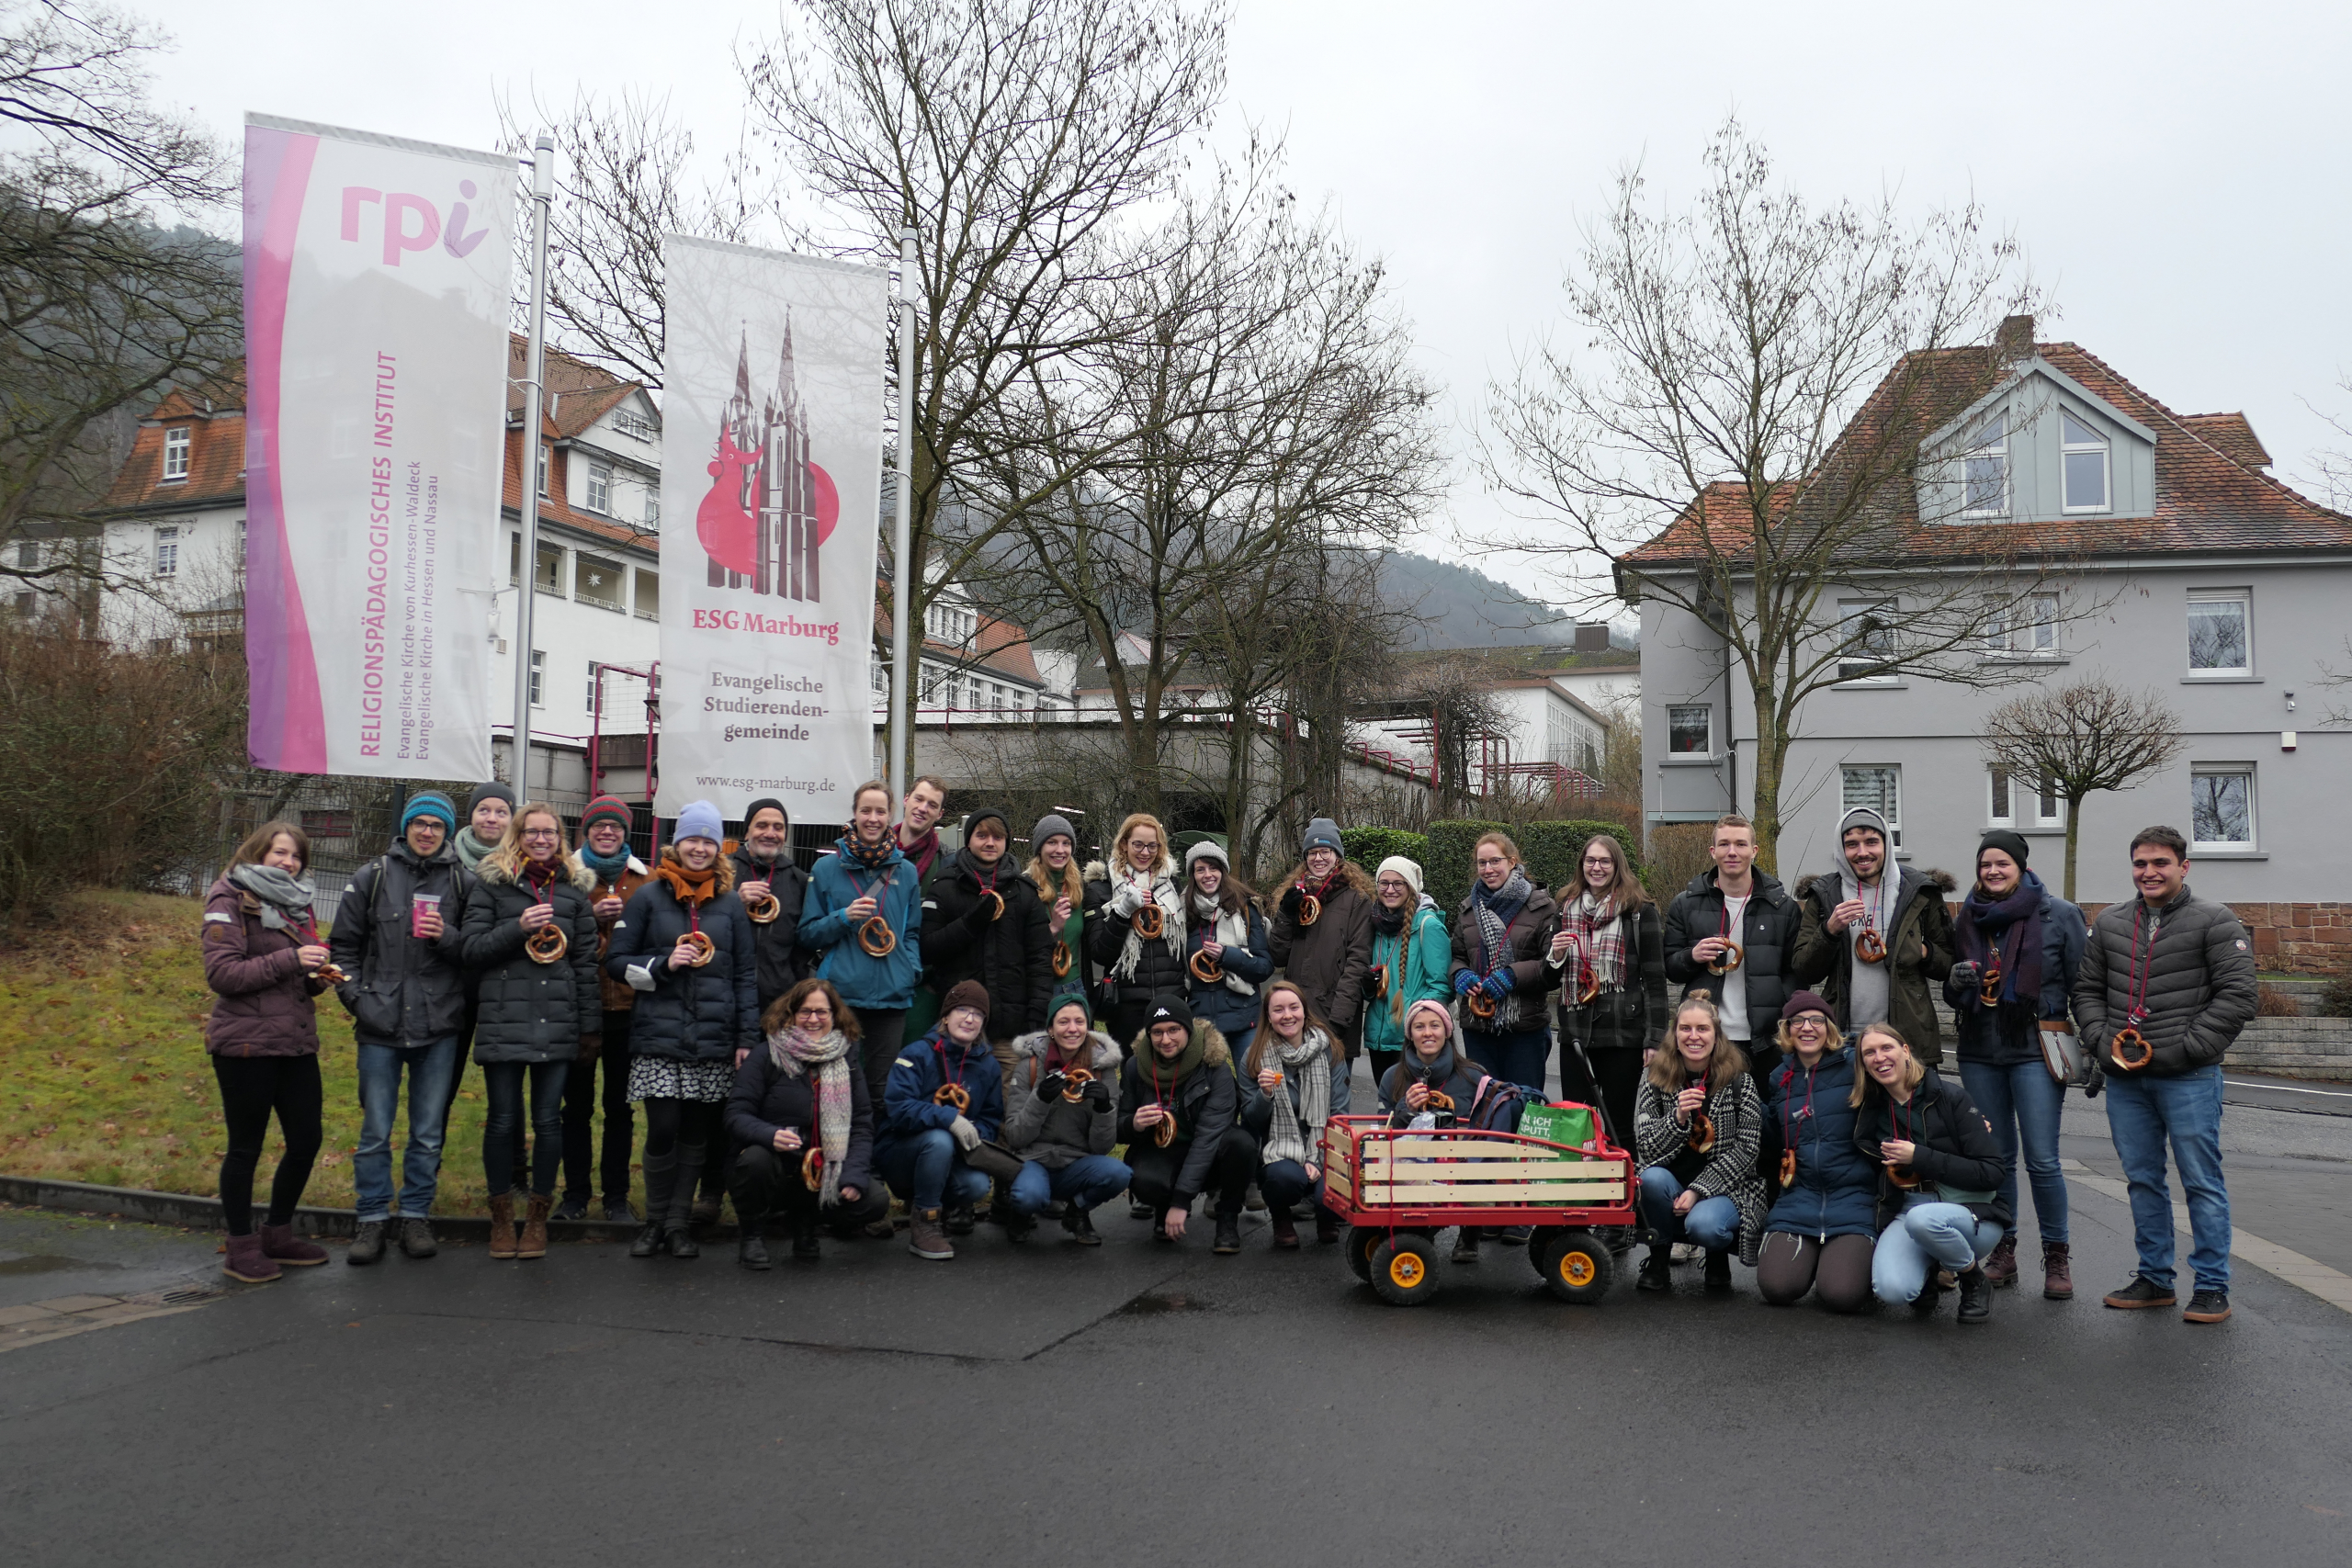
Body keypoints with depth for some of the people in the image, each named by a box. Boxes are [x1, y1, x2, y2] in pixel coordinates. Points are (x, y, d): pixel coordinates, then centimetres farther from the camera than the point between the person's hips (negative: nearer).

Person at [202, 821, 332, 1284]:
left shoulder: (296, 903, 18)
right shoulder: (231, 901, -4)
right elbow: (222, 973, -14)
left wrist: (318, 974, 1)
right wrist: (290, 960, -20)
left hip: (296, 1043, 7)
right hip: (246, 1043, -7)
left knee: (306, 1140, 7)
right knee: (246, 1147, 2)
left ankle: (278, 1233, 24)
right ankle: (242, 1247, 14)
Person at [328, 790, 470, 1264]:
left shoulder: (462, 882, 5)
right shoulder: (372, 877, 5)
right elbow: (344, 944, 9)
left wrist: (448, 937, -13)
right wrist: (356, 996, -1)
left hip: (438, 1029, 0)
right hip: (380, 1027, 0)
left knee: (428, 1132, 8)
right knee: (375, 1131, 5)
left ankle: (416, 1215, 20)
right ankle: (373, 1219, 16)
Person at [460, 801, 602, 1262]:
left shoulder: (575, 887, 9)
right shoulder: (492, 882, 4)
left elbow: (586, 960, 9)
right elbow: (472, 950, 1)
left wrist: (591, 1025, 7)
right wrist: (518, 928, -15)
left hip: (557, 1022, 1)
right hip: (503, 1021, -1)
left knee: (548, 1120, 3)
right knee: (503, 1120, 4)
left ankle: (538, 1214, 17)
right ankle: (501, 1215, 19)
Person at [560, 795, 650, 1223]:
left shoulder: (645, 880, 8)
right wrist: (591, 916, -14)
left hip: (627, 1007, 1)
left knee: (620, 1107, 5)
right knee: (577, 1105, 5)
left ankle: (617, 1197, 13)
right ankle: (576, 1194, 15)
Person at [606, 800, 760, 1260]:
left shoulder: (730, 902, 11)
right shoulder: (648, 897, 5)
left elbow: (746, 973, 11)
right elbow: (616, 961, 6)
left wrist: (749, 1038, 5)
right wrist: (664, 964, -10)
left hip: (715, 1040, 2)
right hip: (659, 1037, -2)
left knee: (697, 1133, 4)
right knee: (662, 1131, -5)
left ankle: (680, 1223, 17)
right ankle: (656, 1221, 14)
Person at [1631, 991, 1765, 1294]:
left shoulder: (1739, 1081, -4)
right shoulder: (1655, 1079, -1)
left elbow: (1745, 1150, -9)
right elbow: (1646, 1150, -7)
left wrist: (1698, 1190, -17)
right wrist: (1678, 1118, -24)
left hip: (1725, 1189, -2)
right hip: (1672, 1187, 2)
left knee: (1702, 1225, -33)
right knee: (1652, 1178, -31)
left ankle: (1718, 1257, 5)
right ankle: (1658, 1261, -6)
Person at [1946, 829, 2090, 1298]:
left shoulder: (2059, 915, 0)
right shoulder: (1967, 918, 12)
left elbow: (2081, 986, 0)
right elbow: (1952, 995, 21)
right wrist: (1956, 983, -3)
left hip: (2035, 1049, -4)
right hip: (1979, 1052, 4)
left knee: (2042, 1159, -8)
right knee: (1997, 1157, 9)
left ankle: (2057, 1257, 5)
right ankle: (2002, 1251, 18)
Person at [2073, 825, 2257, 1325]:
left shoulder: (2215, 922, -2)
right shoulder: (2109, 923, 12)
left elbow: (2236, 997, -8)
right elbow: (2087, 989, 16)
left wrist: (2181, 1051, -12)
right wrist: (2103, 1042, -1)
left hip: (2189, 1078, -5)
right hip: (2124, 1078, 5)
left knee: (2202, 1181, -1)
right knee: (2143, 1180, 11)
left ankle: (2212, 1288, 7)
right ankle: (2154, 1278, 21)